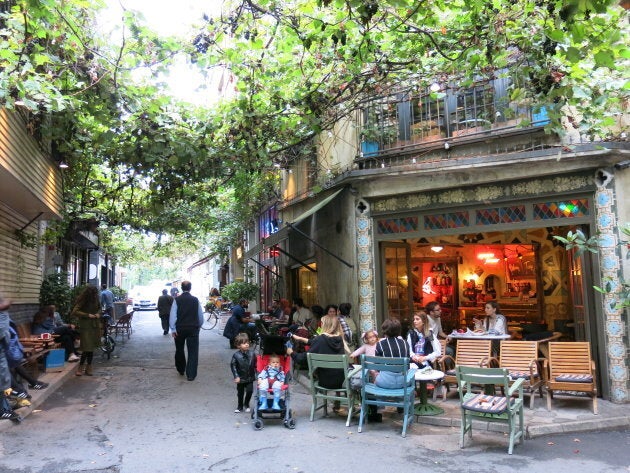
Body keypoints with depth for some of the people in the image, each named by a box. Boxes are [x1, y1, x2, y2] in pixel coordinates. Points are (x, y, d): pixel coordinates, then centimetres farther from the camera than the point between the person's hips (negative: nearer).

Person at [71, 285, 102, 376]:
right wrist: (88, 315, -21)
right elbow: (75, 312, -18)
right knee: (87, 348, -8)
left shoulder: (96, 300, 4)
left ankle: (88, 368, 19)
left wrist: (98, 313, -1)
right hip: (85, 327, -5)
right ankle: (80, 367, 9)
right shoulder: (83, 301, -12)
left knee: (92, 348, 9)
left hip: (95, 326, 5)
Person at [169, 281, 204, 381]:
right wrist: (199, 326, 17)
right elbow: (200, 315, 4)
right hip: (193, 329, 0)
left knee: (179, 350, 20)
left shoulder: (177, 300, -4)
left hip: (179, 329, 1)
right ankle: (191, 375, -3)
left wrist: (173, 329, -6)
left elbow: (173, 315, -9)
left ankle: (181, 370, 35)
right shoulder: (195, 300, -1)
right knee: (193, 351, 2)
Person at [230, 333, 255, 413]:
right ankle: (240, 407, 32)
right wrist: (236, 376, -13)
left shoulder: (252, 354, -8)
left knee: (250, 391, -4)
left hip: (250, 377, 1)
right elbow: (232, 365, -10)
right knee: (240, 393, 12)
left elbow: (255, 365, 2)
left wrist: (256, 374, 5)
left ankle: (246, 404, 23)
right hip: (241, 378, -1)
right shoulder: (236, 355, -16)